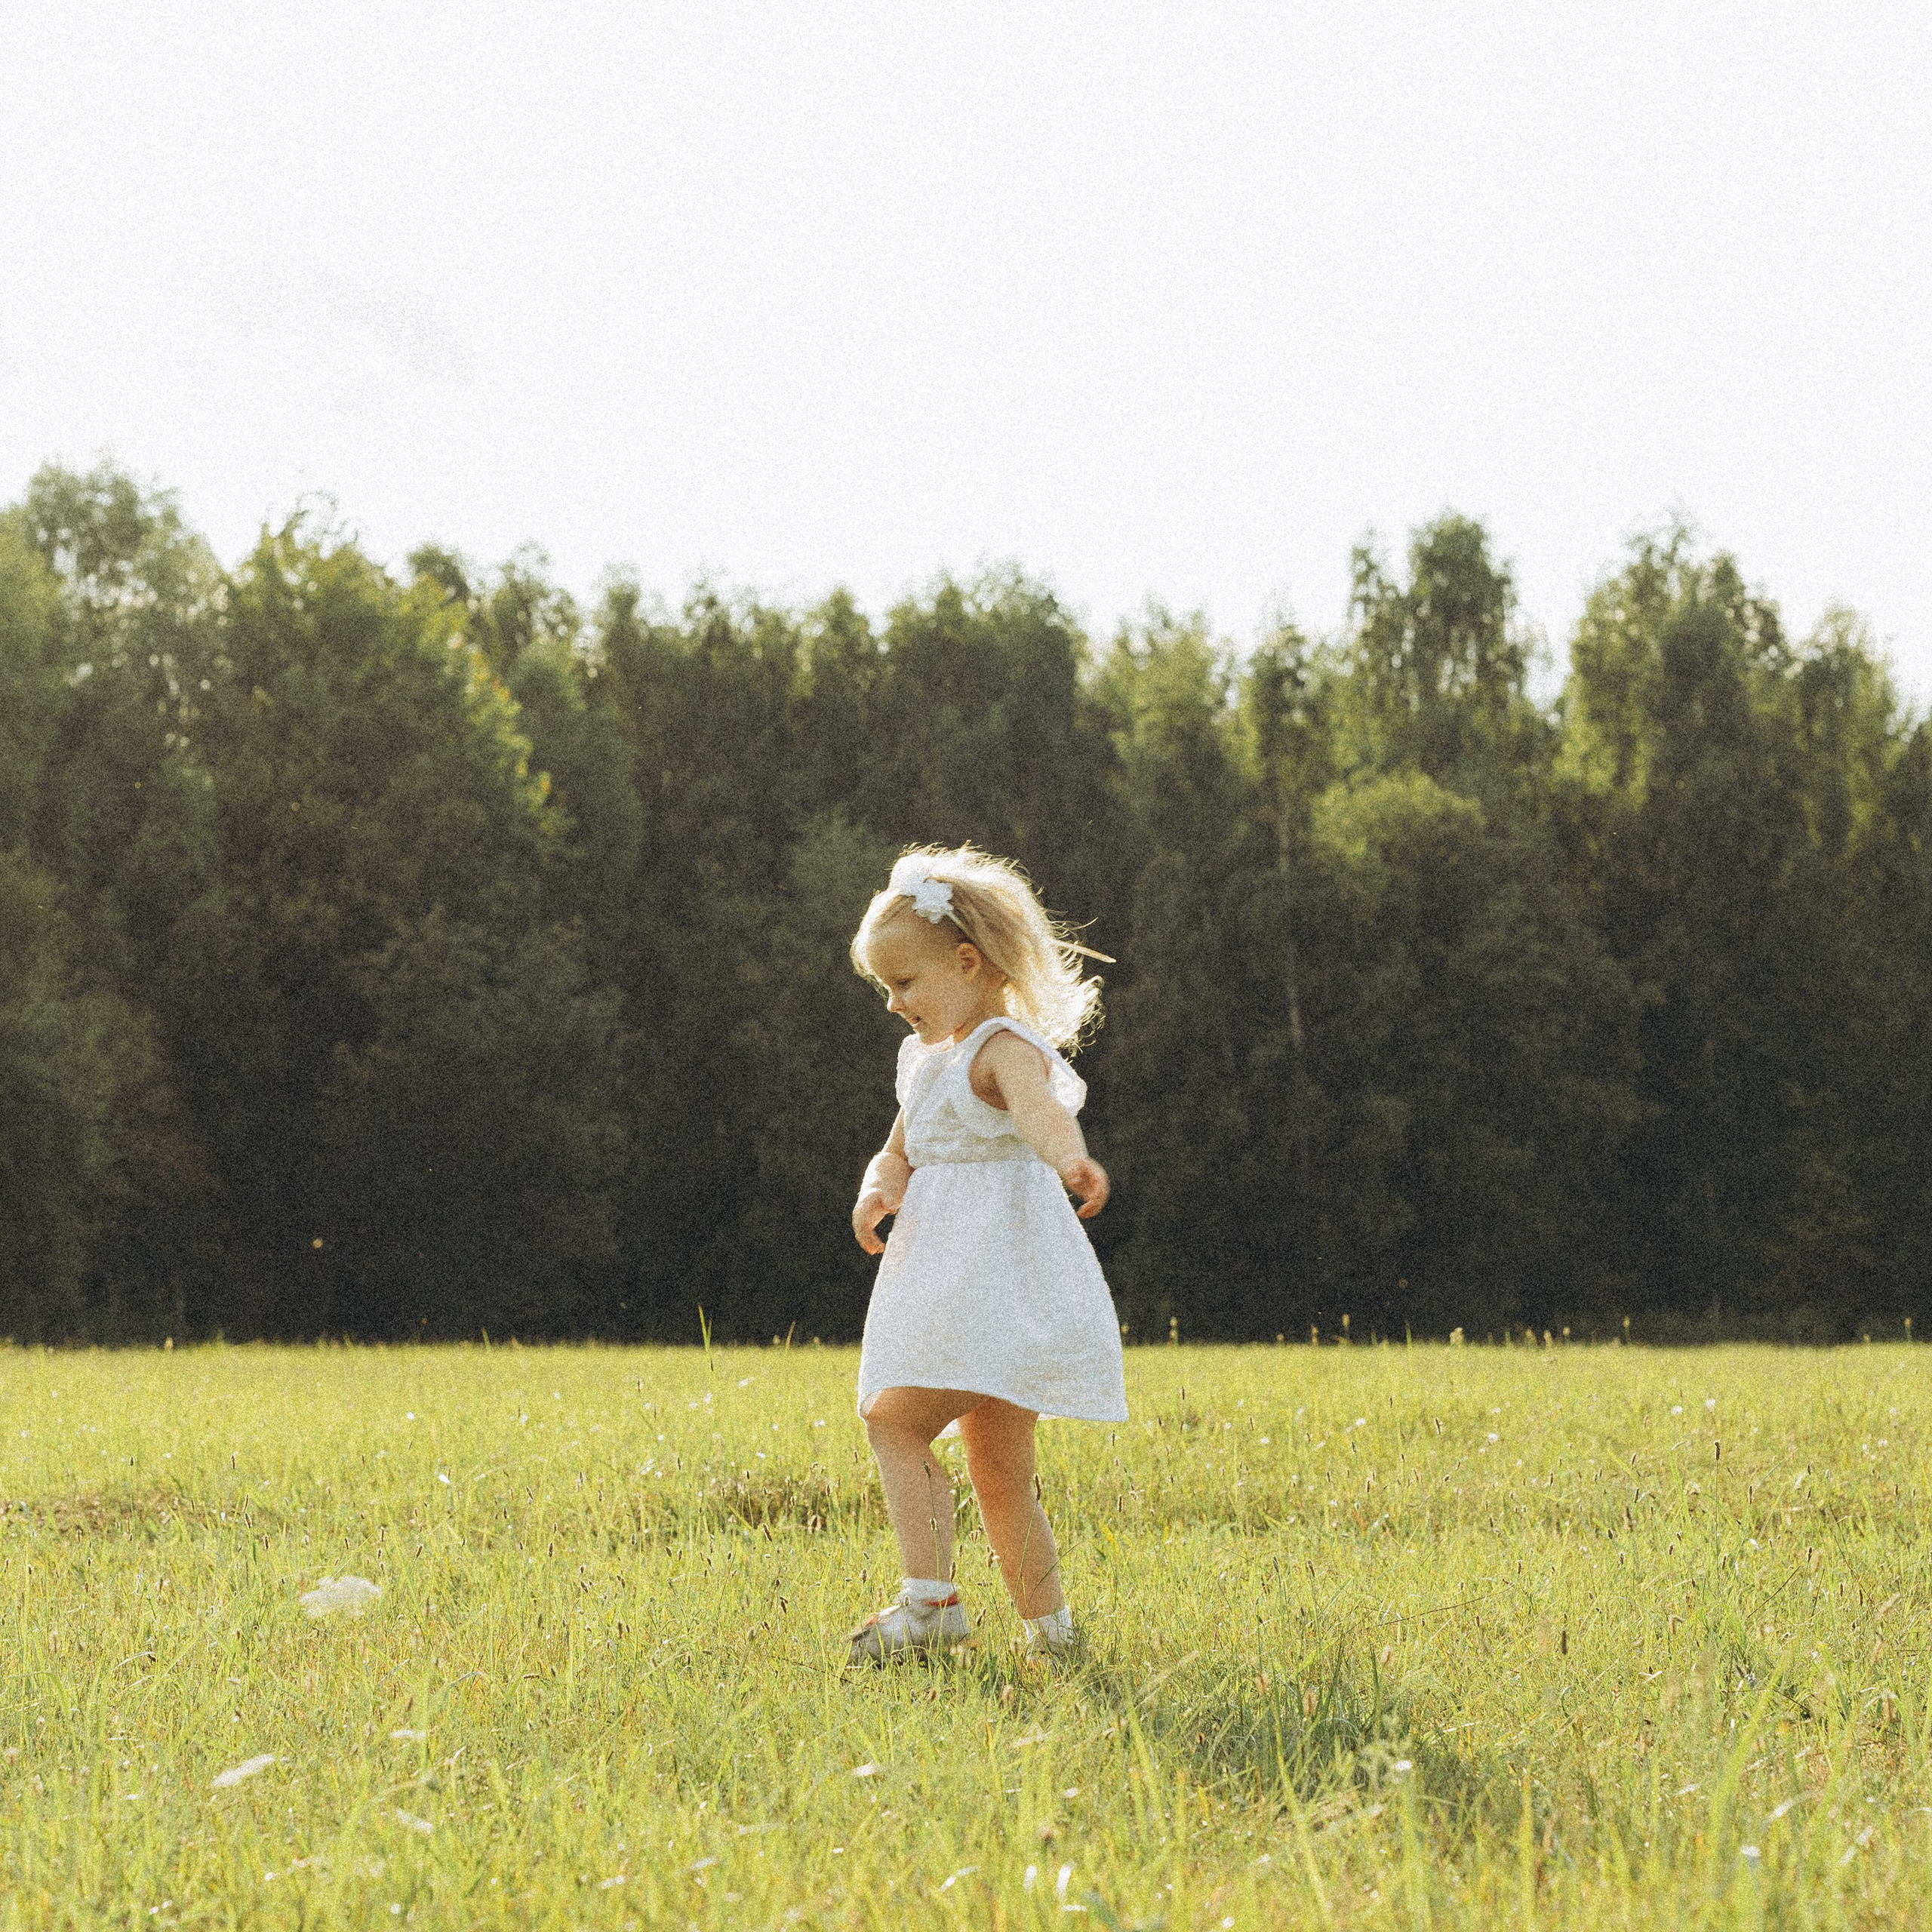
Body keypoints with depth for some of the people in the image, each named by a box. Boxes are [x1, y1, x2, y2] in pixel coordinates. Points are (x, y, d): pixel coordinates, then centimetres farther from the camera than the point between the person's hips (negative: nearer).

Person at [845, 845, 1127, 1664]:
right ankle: (1049, 1627, 18)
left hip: (1000, 1279, -9)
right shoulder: (925, 1056, 18)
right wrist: (878, 1189, -1)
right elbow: (900, 1151, 24)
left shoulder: (1005, 1048, -12)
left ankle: (931, 1601, -19)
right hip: (949, 1279, 10)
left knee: (894, 1419, -18)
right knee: (998, 1472, 11)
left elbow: (1039, 1107, -34)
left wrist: (1069, 1157, -57)